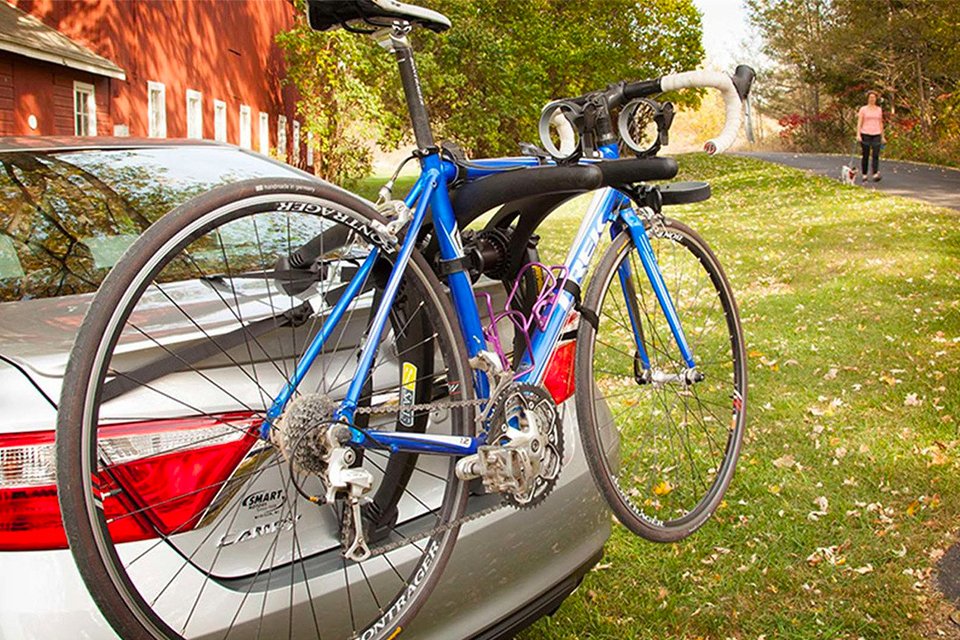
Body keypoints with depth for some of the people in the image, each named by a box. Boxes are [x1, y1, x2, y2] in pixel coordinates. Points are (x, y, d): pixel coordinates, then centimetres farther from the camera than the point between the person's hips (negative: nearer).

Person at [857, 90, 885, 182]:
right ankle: (864, 175, 11)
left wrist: (883, 136, 16)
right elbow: (859, 123, -2)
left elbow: (880, 123, 17)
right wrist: (858, 134, -13)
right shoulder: (863, 109, 3)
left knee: (876, 155, -11)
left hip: (876, 135, 2)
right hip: (865, 134, -2)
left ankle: (875, 175, -19)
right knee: (865, 156, 1)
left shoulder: (879, 109, 13)